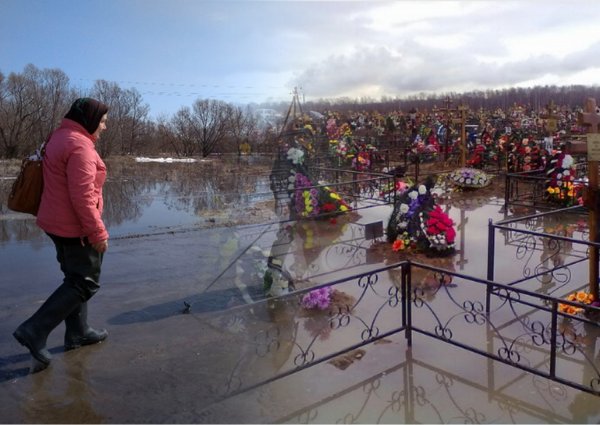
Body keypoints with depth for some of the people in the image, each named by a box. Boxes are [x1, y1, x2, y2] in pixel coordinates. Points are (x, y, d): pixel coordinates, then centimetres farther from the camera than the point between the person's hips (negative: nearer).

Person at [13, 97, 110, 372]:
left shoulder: (60, 138, 12)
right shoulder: (79, 145, -20)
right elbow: (82, 197, -25)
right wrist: (98, 233, -20)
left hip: (58, 223, 10)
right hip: (75, 227, -10)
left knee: (76, 279, 18)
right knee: (85, 283, -1)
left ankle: (78, 333, 28)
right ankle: (35, 331, -3)